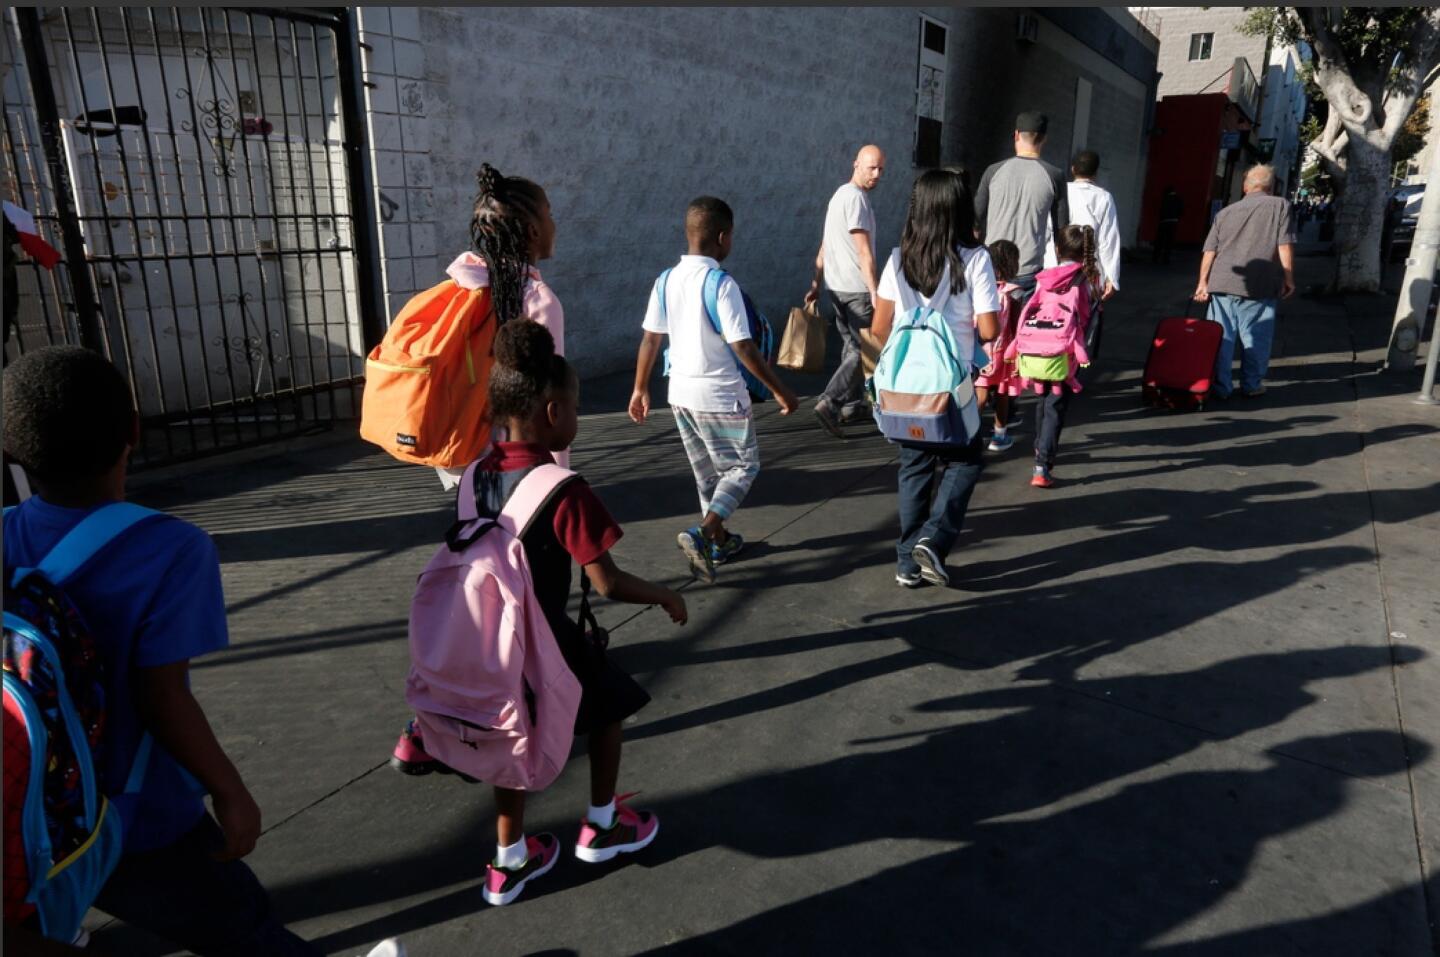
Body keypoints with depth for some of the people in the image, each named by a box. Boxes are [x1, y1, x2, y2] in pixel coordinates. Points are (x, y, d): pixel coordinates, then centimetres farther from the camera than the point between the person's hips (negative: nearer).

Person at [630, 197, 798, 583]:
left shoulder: (667, 281, 1)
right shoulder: (722, 285, -17)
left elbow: (650, 340, 4)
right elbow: (744, 348, -19)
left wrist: (640, 389, 14)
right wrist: (780, 390, -10)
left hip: (680, 393, 7)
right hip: (720, 396, -7)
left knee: (707, 471, 20)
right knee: (743, 467, 8)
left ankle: (719, 540, 33)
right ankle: (702, 534, -9)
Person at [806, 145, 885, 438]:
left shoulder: (839, 195, 17)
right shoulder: (856, 198, -14)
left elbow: (824, 248, 18)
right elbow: (864, 252, -20)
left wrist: (815, 285, 20)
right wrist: (875, 292, -23)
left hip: (836, 286, 9)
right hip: (857, 288, -9)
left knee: (851, 345, 16)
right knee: (863, 349, -6)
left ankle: (852, 405, 22)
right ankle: (829, 402, -15)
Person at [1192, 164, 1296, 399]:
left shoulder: (1226, 212, 13)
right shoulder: (1280, 206, 4)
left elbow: (1210, 251, 8)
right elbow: (1285, 247, -3)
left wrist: (1203, 281, 12)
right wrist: (1289, 279, 3)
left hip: (1221, 283, 2)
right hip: (1259, 286, -2)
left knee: (1220, 337, 6)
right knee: (1255, 338, 9)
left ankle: (1220, 386, 8)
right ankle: (1251, 385, 16)